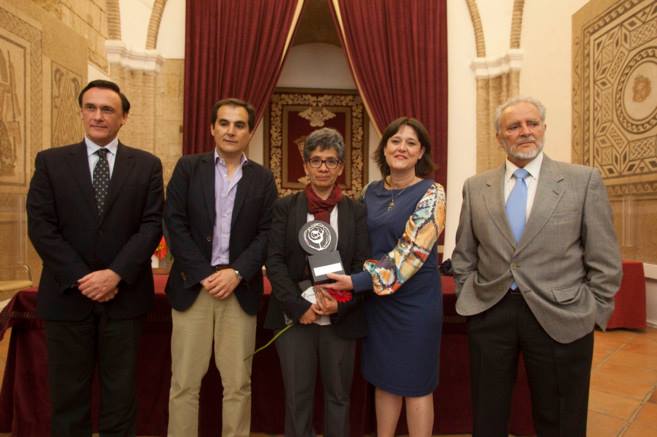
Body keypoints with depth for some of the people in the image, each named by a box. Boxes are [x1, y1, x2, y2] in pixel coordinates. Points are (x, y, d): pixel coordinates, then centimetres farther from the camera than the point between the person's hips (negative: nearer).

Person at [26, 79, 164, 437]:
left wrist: (116, 274, -15)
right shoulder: (50, 161, 4)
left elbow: (153, 224, -5)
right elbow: (40, 226, -3)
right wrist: (81, 278, -12)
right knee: (68, 391, 14)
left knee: (120, 390, 12)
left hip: (124, 294, 0)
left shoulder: (147, 165, 3)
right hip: (67, 295, 1)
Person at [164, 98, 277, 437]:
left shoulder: (262, 178, 7)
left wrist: (236, 272, -11)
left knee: (238, 384, 9)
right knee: (184, 383, 8)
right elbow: (174, 224, -3)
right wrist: (204, 274, -10)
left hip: (240, 288, 1)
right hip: (193, 285, 0)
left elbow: (267, 234, 1)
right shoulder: (188, 167, 5)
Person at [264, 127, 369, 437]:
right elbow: (274, 261, -3)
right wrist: (299, 306, -12)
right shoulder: (285, 207, 3)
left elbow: (363, 265, 0)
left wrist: (341, 304, -15)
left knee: (338, 396, 14)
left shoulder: (356, 211, 3)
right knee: (296, 397, 11)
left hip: (340, 317, 1)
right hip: (295, 315, 0)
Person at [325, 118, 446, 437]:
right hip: (376, 299, 5)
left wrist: (358, 281, -24)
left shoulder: (431, 193, -11)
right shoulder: (371, 191, 6)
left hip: (414, 299, -5)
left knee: (414, 383, 9)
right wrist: (348, 280, 0)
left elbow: (411, 251, -20)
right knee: (383, 378, 18)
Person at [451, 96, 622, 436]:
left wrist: (593, 314, -1)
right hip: (489, 315, 2)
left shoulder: (584, 180, -1)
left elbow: (604, 261, 0)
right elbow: (463, 256, 9)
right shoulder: (475, 187, 4)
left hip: (559, 318, -1)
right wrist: (469, 299, 5)